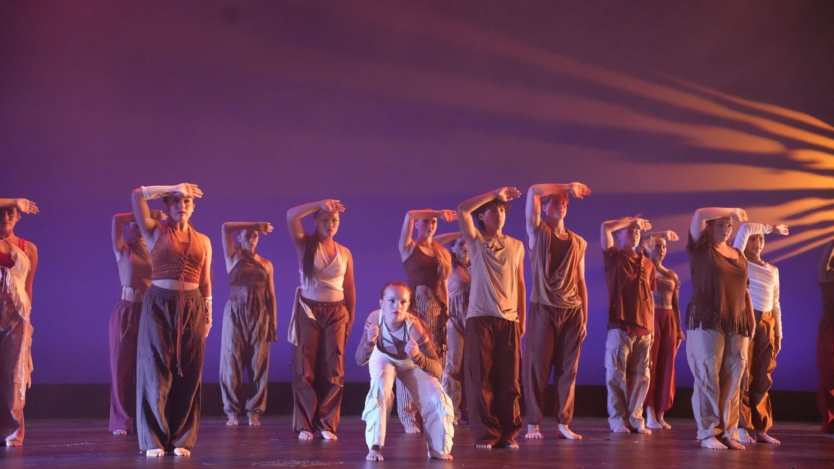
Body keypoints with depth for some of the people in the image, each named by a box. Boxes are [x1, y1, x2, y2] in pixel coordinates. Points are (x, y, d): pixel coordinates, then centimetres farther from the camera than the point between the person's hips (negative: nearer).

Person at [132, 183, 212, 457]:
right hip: (159, 305, -3)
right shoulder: (156, 233, 4)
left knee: (187, 375, 2)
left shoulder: (203, 241, 12)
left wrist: (208, 315, 10)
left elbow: (206, 282, 14)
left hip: (192, 308, 3)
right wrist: (173, 188, -1)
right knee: (156, 371, -2)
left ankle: (181, 439, 8)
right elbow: (137, 195, -5)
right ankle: (154, 440, 3)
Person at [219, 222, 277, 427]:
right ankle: (232, 411, 2)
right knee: (232, 362, -2)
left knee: (258, 364, -1)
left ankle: (254, 411, 4)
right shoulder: (233, 257, 6)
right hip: (235, 313, -1)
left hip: (259, 314, 1)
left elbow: (271, 295, 7)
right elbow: (226, 228, -6)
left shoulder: (266, 264, 10)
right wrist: (254, 225, -5)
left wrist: (274, 322, 1)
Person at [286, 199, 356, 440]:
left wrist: (351, 318, 6)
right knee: (305, 370, -2)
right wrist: (320, 204, -20)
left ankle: (327, 424, 6)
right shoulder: (305, 245, 1)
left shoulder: (344, 252, 8)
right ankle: (304, 425, 2)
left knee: (333, 371, 0)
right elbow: (291, 216, -15)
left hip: (336, 313, 2)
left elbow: (350, 288, 12)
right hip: (308, 311, -2)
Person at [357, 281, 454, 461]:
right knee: (380, 388, -30)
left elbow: (437, 370, -38)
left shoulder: (415, 327, -38)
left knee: (438, 400, -17)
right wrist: (369, 343, -56)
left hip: (411, 363, 0)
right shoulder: (374, 319, -33)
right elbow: (360, 361, -35)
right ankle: (375, 447, -21)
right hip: (383, 358, 0)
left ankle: (439, 449, 4)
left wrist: (417, 356, -56)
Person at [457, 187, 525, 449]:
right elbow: (462, 210, -9)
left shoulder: (516, 246, 14)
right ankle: (485, 433, 1)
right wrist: (495, 193, -7)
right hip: (480, 317, -2)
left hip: (509, 319, 2)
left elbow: (520, 284, 15)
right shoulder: (476, 241, 7)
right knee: (481, 378, -4)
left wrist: (522, 319, 9)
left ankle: (508, 433, 6)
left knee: (509, 380, 0)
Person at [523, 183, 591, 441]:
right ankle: (533, 423, 0)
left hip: (572, 312, 3)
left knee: (567, 369, 3)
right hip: (544, 309, -3)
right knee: (537, 367, -4)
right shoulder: (537, 232, 4)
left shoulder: (578, 242, 14)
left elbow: (581, 282, 14)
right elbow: (533, 191, -10)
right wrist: (567, 186, -1)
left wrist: (585, 318, 9)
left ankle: (563, 423, 7)